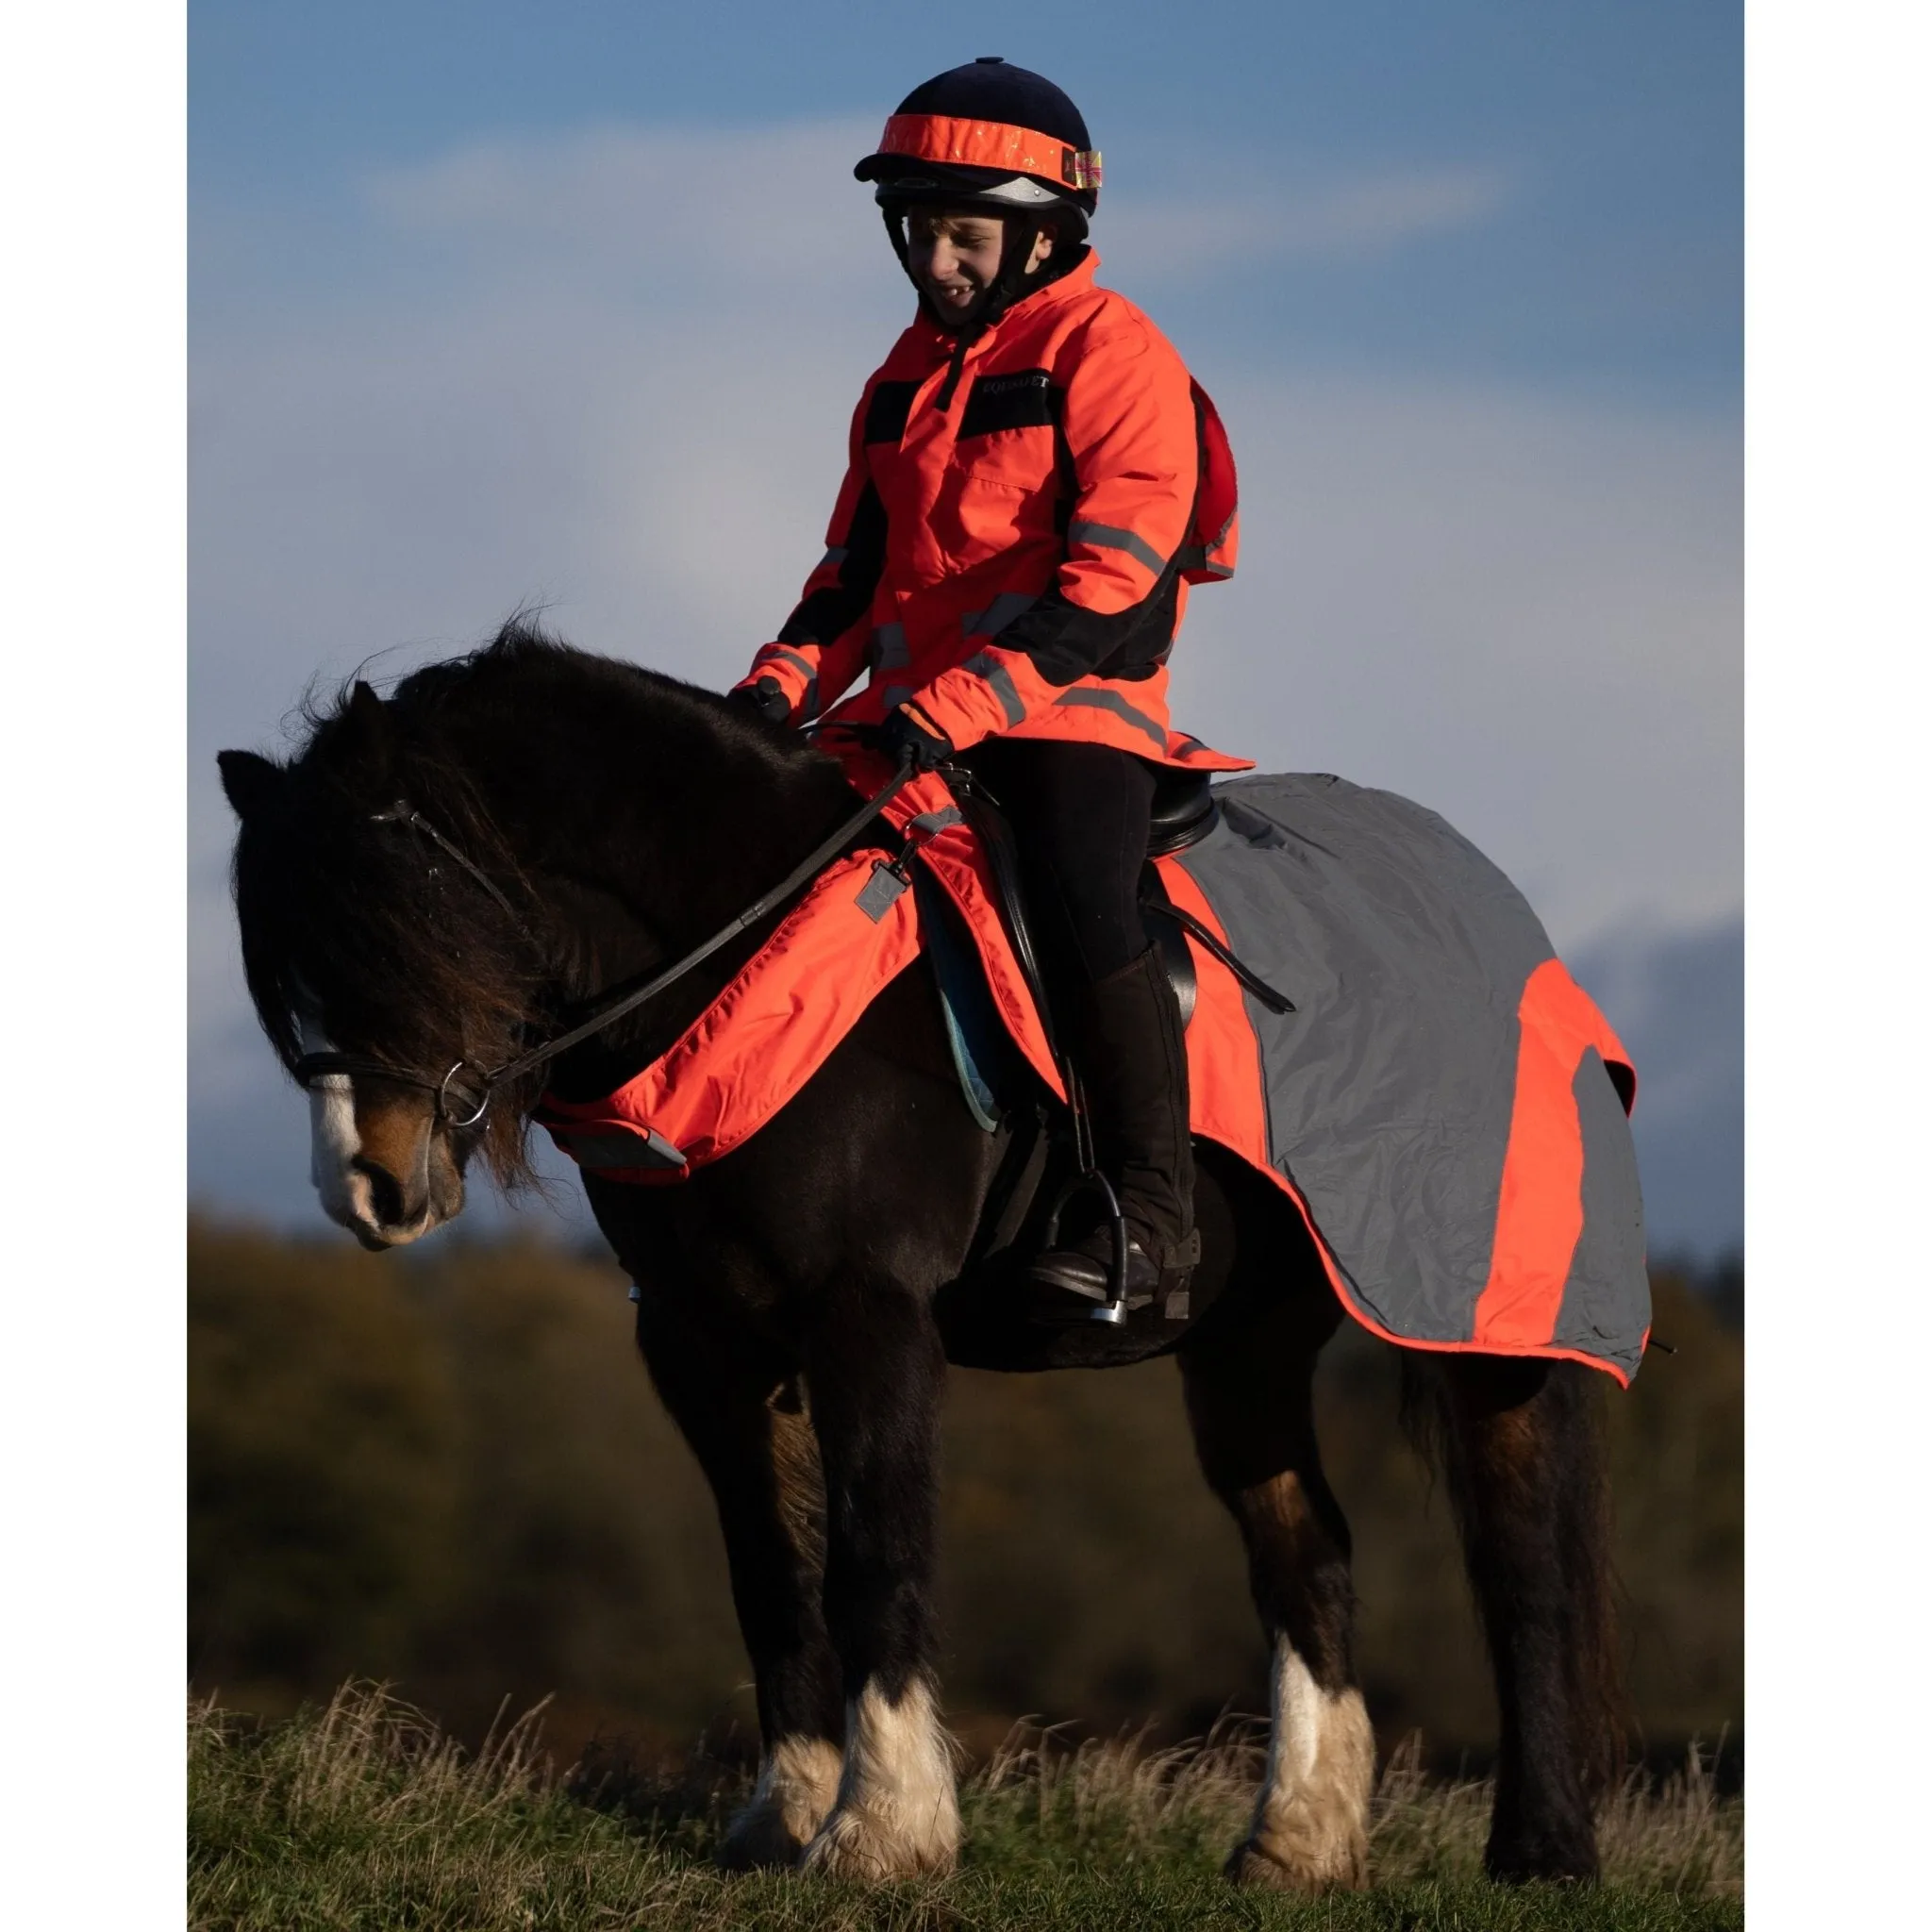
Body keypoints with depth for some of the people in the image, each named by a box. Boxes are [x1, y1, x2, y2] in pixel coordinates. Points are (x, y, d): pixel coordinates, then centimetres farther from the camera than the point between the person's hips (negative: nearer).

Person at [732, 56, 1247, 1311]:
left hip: (1077, 709, -8)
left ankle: (1156, 1207, -26)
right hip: (911, 717, 8)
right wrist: (785, 684, 3)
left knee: (1082, 909, -29)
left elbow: (1107, 582, -14)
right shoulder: (907, 381, 19)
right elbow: (857, 569, 24)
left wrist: (960, 707, -23)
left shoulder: (1113, 357, -5)